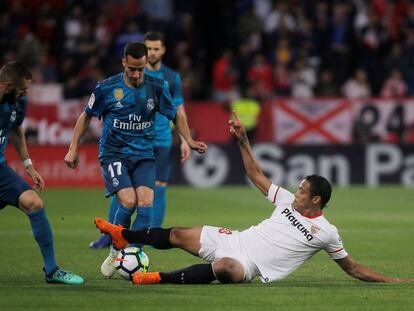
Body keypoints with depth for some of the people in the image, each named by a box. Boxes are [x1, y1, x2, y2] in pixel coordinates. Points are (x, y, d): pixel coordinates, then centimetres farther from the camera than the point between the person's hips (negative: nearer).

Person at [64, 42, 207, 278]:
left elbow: (176, 114, 16)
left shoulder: (157, 87, -1)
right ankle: (115, 252, 1)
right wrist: (74, 149, 8)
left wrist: (190, 141, 8)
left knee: (146, 203, -18)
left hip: (143, 155, 2)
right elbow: (86, 116, 9)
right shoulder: (106, 88, -6)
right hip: (114, 154, -2)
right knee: (128, 201, -22)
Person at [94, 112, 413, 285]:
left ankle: (160, 278, -36)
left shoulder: (326, 232, -6)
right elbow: (257, 176, 17)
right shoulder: (288, 201, 8)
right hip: (236, 240, 7)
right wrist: (243, 140, 9)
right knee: (178, 235, 6)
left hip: (249, 266, -7)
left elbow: (353, 268, 1)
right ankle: (125, 236, 26)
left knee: (223, 267, -40)